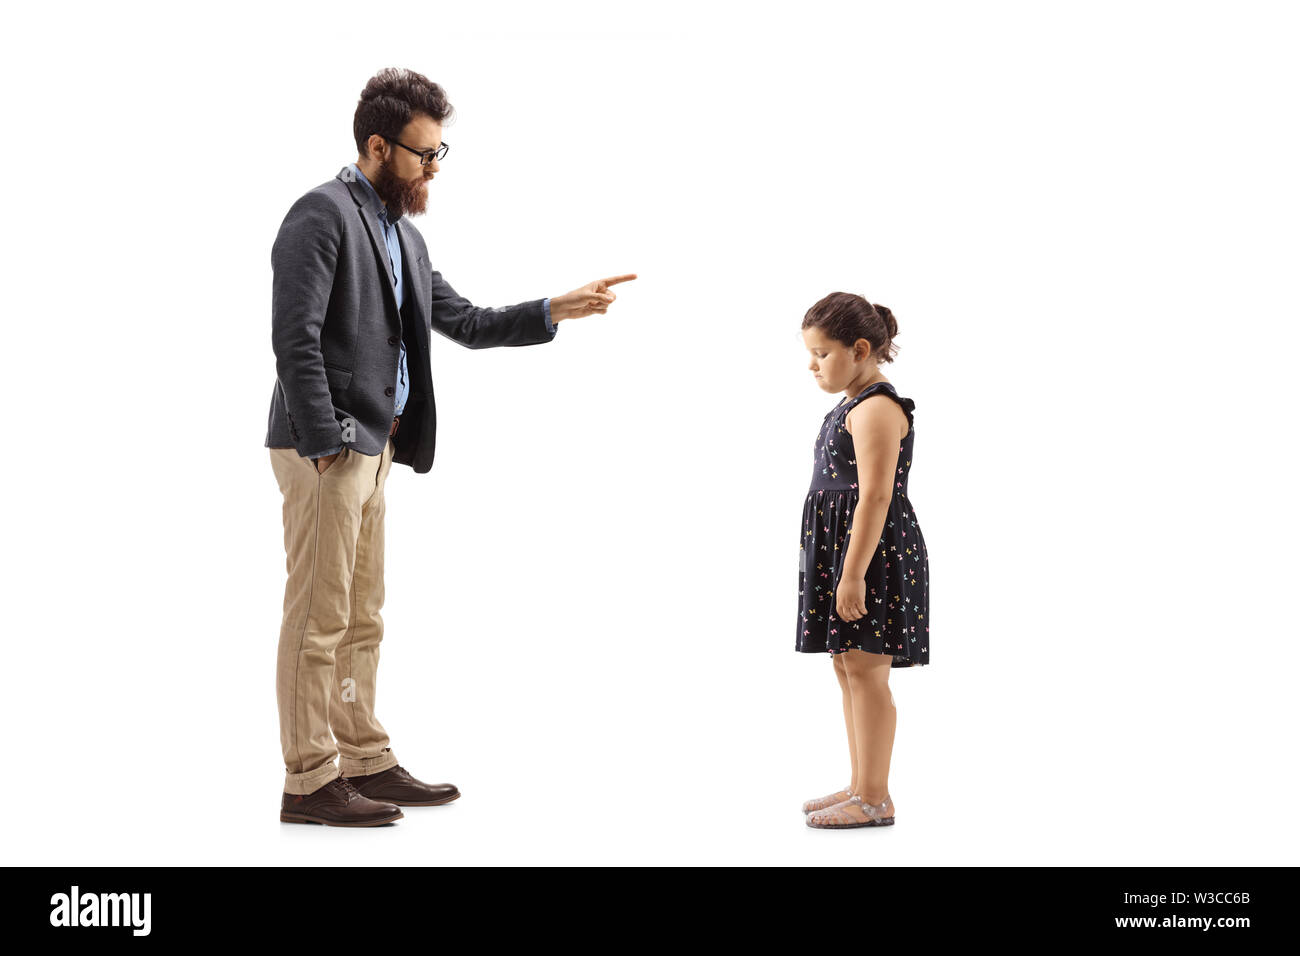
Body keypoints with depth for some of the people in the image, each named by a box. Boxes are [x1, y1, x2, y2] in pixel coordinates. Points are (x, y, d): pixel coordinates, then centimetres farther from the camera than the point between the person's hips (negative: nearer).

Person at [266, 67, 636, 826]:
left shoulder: (403, 234, 19)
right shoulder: (324, 214, -10)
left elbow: (464, 322, 20)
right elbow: (295, 337, -17)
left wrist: (557, 310, 12)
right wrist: (324, 442, -20)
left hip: (371, 447, 9)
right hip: (326, 447, -9)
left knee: (362, 619, 14)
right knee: (319, 620, -5)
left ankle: (366, 762, 22)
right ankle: (310, 781, 2)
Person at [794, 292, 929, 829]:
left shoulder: (877, 409, -16)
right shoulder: (853, 406, 15)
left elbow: (875, 495, -22)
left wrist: (853, 572, -25)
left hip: (872, 548, -10)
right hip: (839, 545, 11)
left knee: (865, 668, -6)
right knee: (847, 665, 14)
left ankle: (875, 799, 2)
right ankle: (860, 786, 24)